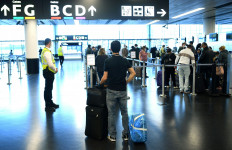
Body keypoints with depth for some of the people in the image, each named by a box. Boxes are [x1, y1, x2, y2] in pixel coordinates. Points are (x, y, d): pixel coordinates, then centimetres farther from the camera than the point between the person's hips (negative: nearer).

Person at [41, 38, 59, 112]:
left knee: (49, 88, 20)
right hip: (49, 72, -11)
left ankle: (50, 103, 34)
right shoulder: (47, 52, -20)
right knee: (48, 89, -3)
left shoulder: (45, 50, 13)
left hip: (48, 72, 11)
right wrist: (55, 69, -9)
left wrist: (55, 68, 9)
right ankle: (48, 106, 5)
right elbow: (50, 64, -25)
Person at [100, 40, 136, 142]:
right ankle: (125, 134, 18)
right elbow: (133, 73, -3)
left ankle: (112, 136, 13)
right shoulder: (124, 60, 1)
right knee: (124, 112, 13)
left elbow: (105, 77, -9)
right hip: (122, 90, 3)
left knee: (112, 113, 6)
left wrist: (100, 83, 11)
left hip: (111, 90, -2)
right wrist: (126, 82, 7)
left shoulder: (108, 61, -8)